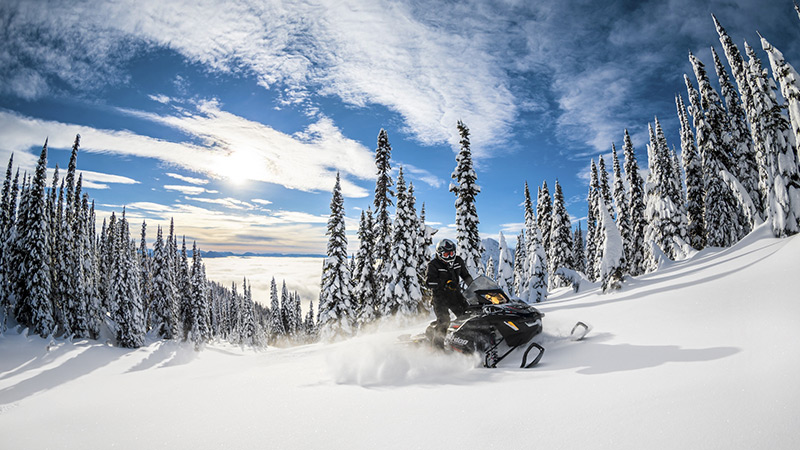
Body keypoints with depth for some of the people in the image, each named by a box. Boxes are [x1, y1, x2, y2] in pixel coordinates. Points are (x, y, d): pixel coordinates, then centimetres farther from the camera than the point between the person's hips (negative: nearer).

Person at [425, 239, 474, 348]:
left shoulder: (458, 261, 7)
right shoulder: (434, 264, -9)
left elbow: (466, 276, 21)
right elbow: (429, 281, -21)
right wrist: (445, 283, -30)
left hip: (455, 294, 5)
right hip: (440, 295, -5)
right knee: (444, 321, -15)